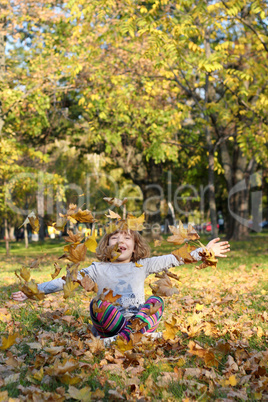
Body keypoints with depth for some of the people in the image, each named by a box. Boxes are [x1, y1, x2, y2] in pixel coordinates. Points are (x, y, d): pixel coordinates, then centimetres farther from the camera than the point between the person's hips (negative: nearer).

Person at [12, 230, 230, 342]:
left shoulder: (142, 266, 14)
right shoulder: (98, 269, 9)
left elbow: (173, 260, 11)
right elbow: (67, 280, 3)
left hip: (139, 317, 3)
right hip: (108, 325, -3)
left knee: (156, 301, -16)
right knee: (98, 304, -28)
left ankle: (127, 336, -37)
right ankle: (143, 334, -34)